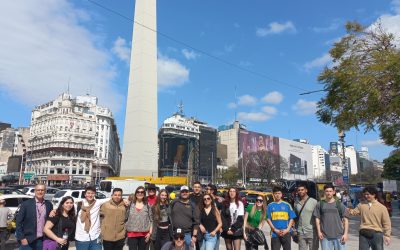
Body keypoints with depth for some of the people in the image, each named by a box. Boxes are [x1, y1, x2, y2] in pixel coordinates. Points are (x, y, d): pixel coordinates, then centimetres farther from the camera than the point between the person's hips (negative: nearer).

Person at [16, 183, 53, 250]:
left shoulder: (49, 204, 4)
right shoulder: (26, 204, -5)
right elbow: (19, 222, -5)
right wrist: (21, 238, -9)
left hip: (42, 240, 3)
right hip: (27, 240, -3)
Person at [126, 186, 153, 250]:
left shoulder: (147, 205, 4)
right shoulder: (130, 204, 1)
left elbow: (151, 220, 6)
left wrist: (150, 233, 0)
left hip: (144, 234, 1)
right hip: (132, 234, -1)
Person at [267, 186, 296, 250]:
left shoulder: (287, 205, 6)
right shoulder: (270, 206, 5)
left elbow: (291, 219, 4)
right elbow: (268, 219, 2)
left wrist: (287, 230, -8)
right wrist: (275, 230, -8)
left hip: (286, 233, 1)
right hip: (275, 233, 0)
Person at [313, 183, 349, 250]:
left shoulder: (339, 204, 4)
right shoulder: (320, 204, 5)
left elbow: (345, 219, 4)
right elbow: (317, 219, 8)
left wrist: (345, 233, -4)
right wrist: (319, 231, -1)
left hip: (339, 235, 0)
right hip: (325, 236, 0)